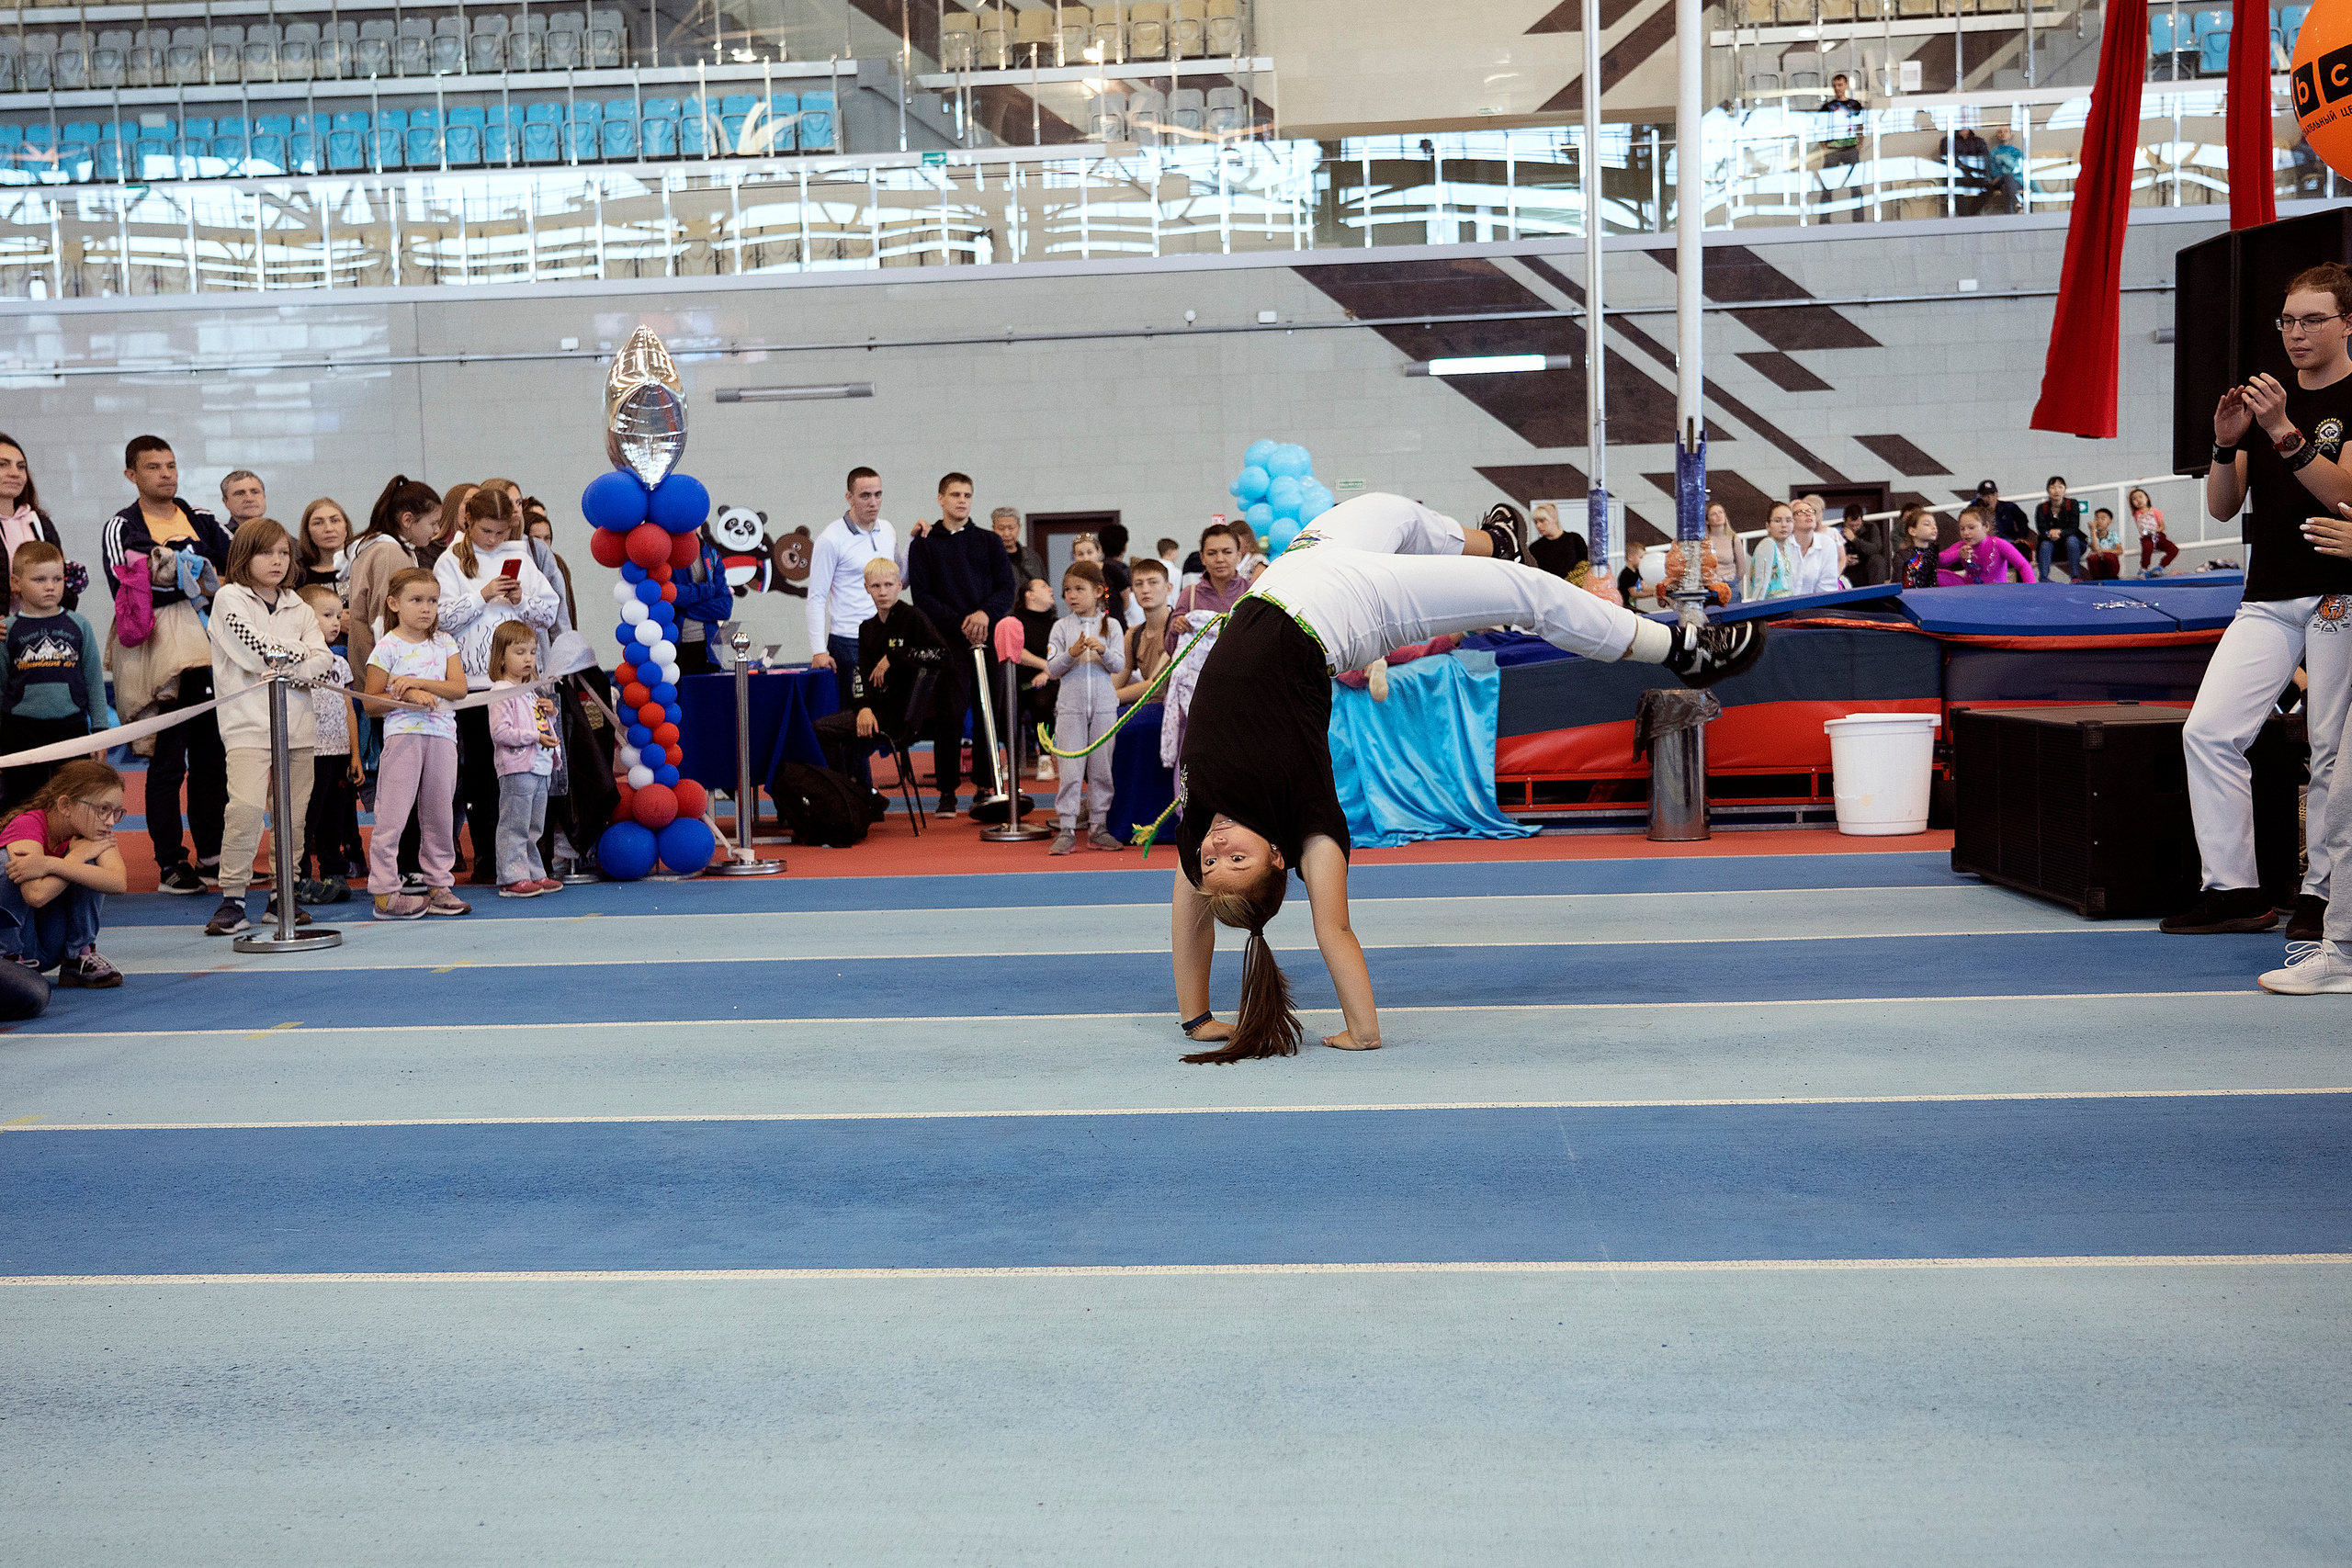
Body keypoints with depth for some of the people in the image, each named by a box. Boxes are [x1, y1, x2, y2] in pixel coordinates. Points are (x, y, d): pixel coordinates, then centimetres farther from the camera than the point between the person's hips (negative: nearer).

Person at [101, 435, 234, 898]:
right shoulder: (121, 528, 4)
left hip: (208, 651, 4)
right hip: (158, 655, -4)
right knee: (167, 761, -4)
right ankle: (171, 863, 1)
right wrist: (193, 585, -13)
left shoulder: (203, 521, 17)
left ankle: (213, 853, 15)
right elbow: (125, 587, -10)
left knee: (212, 757, 7)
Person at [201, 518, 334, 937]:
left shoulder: (298, 607, 17)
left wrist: (282, 663, -10)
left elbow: (325, 662, 5)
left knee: (293, 812, 4)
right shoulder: (230, 599, 2)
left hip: (297, 721, 5)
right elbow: (255, 650, -12)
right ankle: (232, 899, -12)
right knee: (246, 805, -20)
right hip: (249, 720, -5)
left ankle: (281, 896, 15)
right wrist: (299, 653, 0)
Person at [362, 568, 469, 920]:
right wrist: (407, 695, -16)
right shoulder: (387, 647, -1)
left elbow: (459, 688, 0)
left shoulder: (444, 643, 12)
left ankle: (438, 887, 16)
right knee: (392, 816, -7)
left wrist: (417, 682, -11)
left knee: (439, 813, 8)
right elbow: (371, 703, -2)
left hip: (442, 735, 5)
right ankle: (384, 893, -4)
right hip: (403, 734, -5)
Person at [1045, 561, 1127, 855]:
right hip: (1071, 707, -1)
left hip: (1104, 707, 1)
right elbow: (1052, 669, -1)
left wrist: (1103, 650, -21)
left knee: (1101, 769, 5)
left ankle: (1099, 827, 13)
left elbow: (1119, 665, -2)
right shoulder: (1062, 627, 3)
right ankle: (1066, 831, -2)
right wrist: (1071, 654, -18)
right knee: (1070, 770, -3)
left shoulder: (1110, 625, 3)